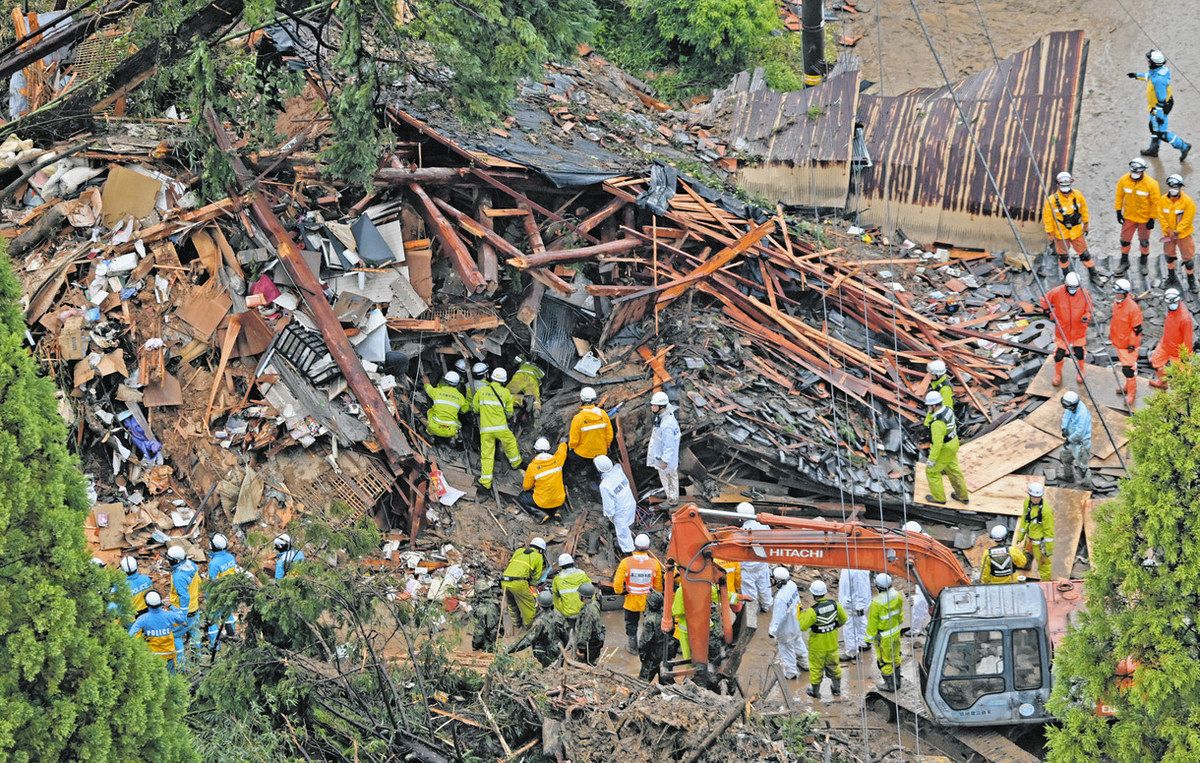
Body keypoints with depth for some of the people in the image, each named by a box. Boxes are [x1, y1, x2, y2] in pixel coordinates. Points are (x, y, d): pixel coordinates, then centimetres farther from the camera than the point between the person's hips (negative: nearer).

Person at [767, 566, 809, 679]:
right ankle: (804, 663, 50)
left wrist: (772, 630, -23)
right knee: (798, 642, 30)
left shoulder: (781, 597, -40)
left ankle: (790, 672, 34)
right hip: (796, 622, 8)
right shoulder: (792, 584, -15)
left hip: (786, 628, -8)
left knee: (786, 649, 15)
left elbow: (778, 616, -33)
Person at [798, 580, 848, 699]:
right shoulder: (834, 604, -14)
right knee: (833, 664, 25)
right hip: (832, 643, 5)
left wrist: (800, 614, -10)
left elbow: (802, 626, -25)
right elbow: (843, 618, 2)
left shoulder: (813, 611, -31)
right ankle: (837, 688, 41)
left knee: (816, 667, 16)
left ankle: (815, 691, 32)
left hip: (817, 645, -5)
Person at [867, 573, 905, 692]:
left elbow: (872, 623, -19)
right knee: (895, 657, 23)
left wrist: (870, 636, -6)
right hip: (896, 631, 7)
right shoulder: (897, 596, -12)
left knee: (885, 660, 12)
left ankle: (890, 685, 24)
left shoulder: (877, 603, -31)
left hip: (884, 636, -7)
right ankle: (896, 681, 38)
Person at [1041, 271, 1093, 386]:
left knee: (1079, 352, 18)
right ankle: (1058, 374, 33)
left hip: (1079, 329, 1)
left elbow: (1089, 310, -6)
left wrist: (1086, 317, -27)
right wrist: (1050, 313, -5)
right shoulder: (1057, 292, -20)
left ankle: (1080, 371, 45)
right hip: (1062, 328, -1)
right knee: (1059, 353, 7)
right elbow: (1044, 300, -1)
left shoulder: (1084, 294, -18)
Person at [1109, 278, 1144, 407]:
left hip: (1128, 345, -8)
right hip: (1118, 342, 8)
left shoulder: (1133, 308, -26)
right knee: (1124, 365, 23)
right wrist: (1111, 334, 23)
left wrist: (1132, 344, -18)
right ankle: (1128, 387, 41)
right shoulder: (1116, 304, -1)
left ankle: (1131, 394, 7)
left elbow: (1137, 329, -20)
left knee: (1128, 369, -4)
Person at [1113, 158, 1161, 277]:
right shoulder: (1124, 180, -15)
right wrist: (1118, 211, 2)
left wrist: (1152, 219, -11)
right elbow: (1119, 196, 0)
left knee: (1144, 241, 16)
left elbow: (1155, 202, -14)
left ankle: (1144, 262, 37)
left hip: (1144, 218, -2)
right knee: (1125, 239, 11)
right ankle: (1124, 261, 31)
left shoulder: (1151, 184, -23)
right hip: (1129, 216, 2)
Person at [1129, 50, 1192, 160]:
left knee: (1162, 134, 8)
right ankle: (1153, 149, 47)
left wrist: (1160, 116, -22)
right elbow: (1150, 75, 14)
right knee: (1153, 126, 28)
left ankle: (1183, 146, 18)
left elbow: (1161, 99, -31)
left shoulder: (1158, 80, -38)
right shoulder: (1162, 69, -10)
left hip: (1160, 108, -9)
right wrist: (1137, 75, 21)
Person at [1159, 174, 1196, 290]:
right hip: (1168, 234, 4)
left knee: (1188, 257, 0)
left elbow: (1187, 219, -17)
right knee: (1169, 255, 20)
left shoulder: (1187, 201, -18)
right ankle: (1171, 276, 41)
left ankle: (1191, 280, 15)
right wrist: (1168, 230, -14)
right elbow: (1161, 216, -5)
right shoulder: (1163, 200, -8)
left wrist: (1177, 231, -21)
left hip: (1183, 234, -4)